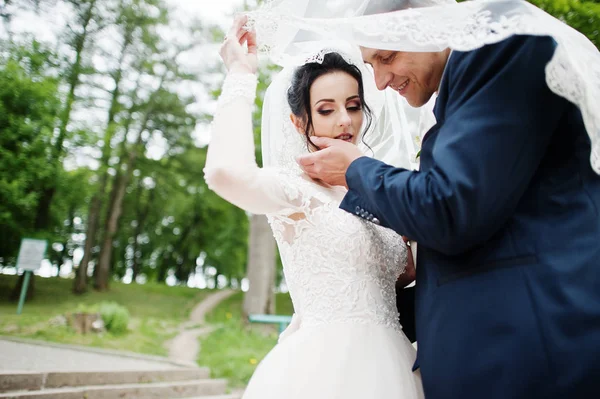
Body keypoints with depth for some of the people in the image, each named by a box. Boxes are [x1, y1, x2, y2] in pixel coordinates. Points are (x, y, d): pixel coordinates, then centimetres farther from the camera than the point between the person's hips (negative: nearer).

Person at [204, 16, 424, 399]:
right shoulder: (295, 185, -11)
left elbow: (406, 272, 15)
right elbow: (226, 173, -32)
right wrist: (241, 75, -19)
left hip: (386, 363, 7)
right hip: (326, 367, -7)